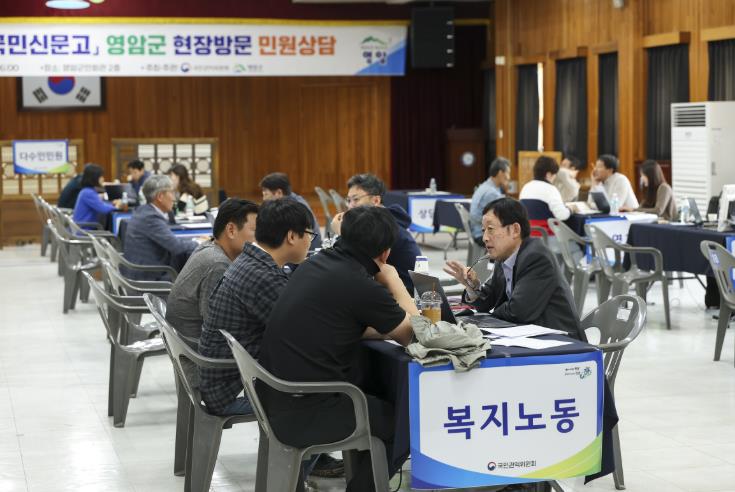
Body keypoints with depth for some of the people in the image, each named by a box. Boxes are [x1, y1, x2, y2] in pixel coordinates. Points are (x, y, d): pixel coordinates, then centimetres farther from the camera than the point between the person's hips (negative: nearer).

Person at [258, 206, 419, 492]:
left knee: (376, 402, 29)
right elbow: (414, 334, -1)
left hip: (273, 398, 8)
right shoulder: (362, 286, -18)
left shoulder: (317, 263, 6)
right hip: (303, 412, -8)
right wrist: (393, 280, 9)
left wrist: (391, 329, 12)